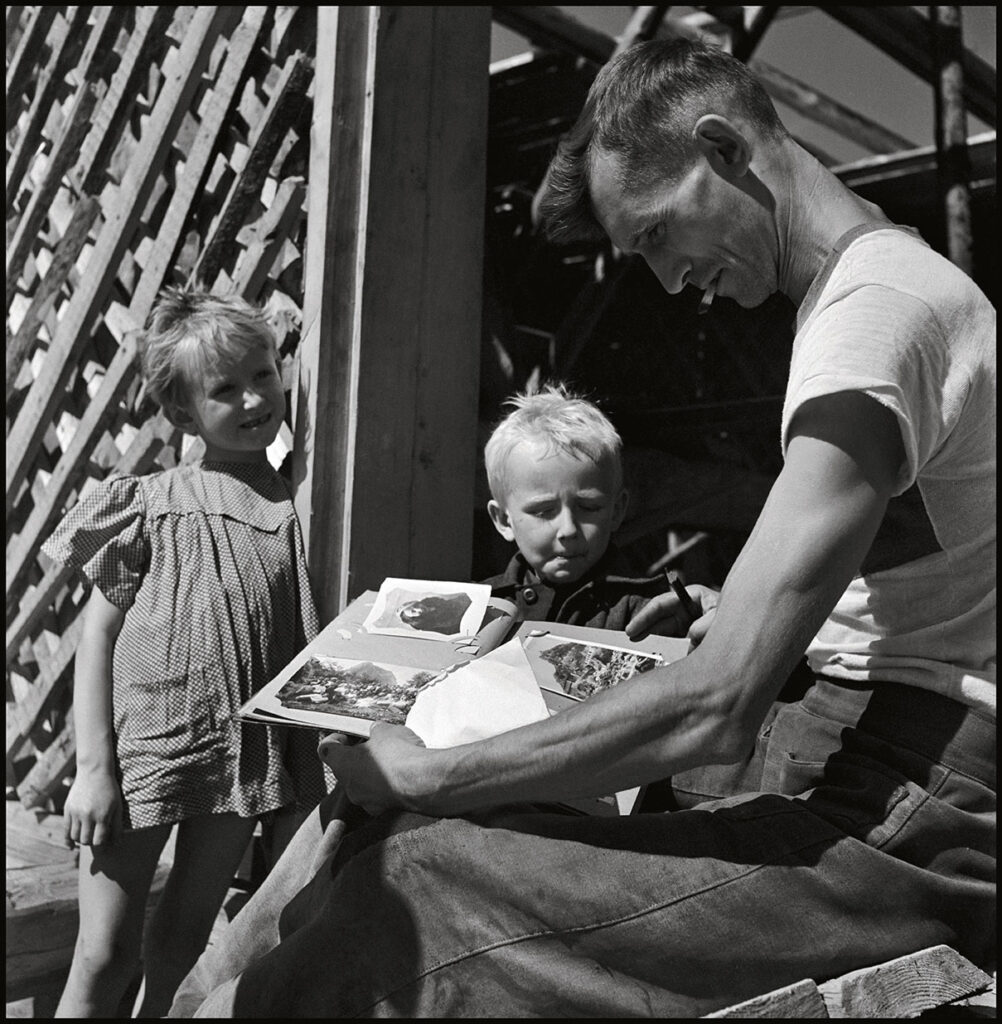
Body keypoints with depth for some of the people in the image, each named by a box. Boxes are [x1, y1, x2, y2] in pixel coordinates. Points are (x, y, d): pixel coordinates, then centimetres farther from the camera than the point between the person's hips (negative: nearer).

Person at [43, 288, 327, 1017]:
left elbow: (318, 639, 4)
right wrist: (93, 767, -8)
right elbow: (97, 637, -3)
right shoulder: (150, 507, -6)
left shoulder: (298, 507, 0)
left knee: (187, 935, 21)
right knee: (106, 954, 7)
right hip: (143, 746, -2)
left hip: (247, 752, 3)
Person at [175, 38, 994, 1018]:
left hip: (902, 826, -9)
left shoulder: (875, 310, -17)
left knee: (411, 898, -18)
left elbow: (716, 707, -24)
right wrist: (753, 612, 14)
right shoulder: (907, 279, 16)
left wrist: (425, 778, -15)